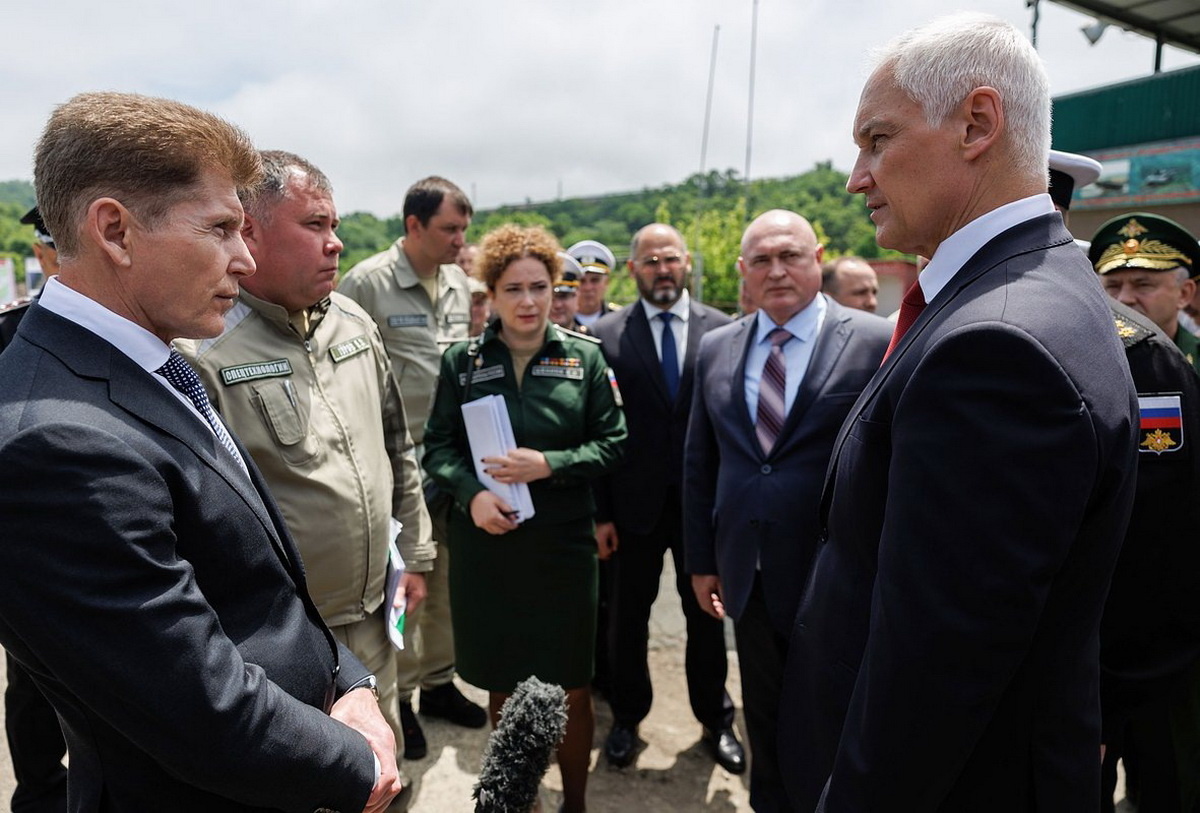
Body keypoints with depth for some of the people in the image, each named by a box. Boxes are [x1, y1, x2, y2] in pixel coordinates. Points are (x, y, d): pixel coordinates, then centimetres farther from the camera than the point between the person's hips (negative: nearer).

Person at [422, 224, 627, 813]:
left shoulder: (585, 357, -1)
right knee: (503, 686, 15)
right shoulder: (462, 361, 1)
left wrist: (549, 465, -16)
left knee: (570, 691, 9)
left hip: (563, 543, -1)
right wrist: (472, 492, -14)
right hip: (485, 543, 1)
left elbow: (611, 443, 0)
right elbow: (439, 445, 4)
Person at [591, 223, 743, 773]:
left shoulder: (722, 329, -1)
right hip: (635, 502, 0)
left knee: (706, 614, 16)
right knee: (627, 615, 14)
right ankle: (626, 718, 37)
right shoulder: (607, 335, -4)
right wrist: (600, 512, -5)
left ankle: (715, 720, 37)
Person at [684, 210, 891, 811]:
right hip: (750, 578, 4)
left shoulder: (876, 343, -10)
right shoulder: (716, 349, 3)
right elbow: (698, 463, 8)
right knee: (765, 722, 22)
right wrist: (701, 559, 9)